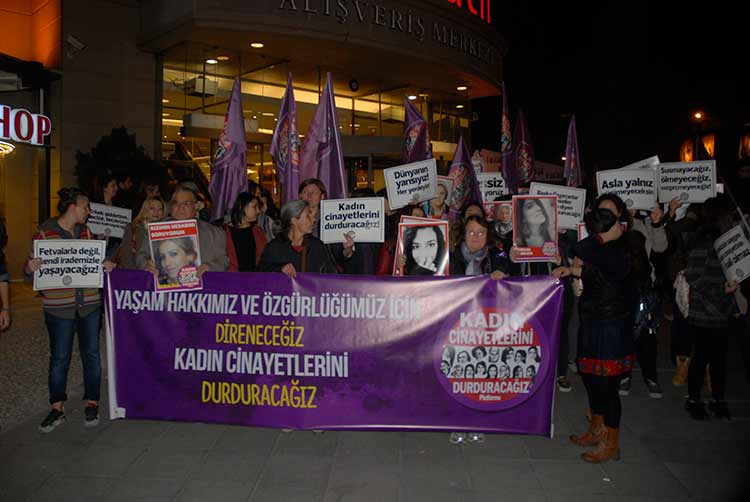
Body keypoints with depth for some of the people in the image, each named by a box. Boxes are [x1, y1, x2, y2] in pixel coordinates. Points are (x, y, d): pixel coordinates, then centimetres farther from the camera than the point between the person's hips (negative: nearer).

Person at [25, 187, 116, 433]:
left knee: (91, 353, 7)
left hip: (90, 303, 4)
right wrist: (30, 268, -23)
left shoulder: (86, 232, 10)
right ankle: (57, 408, 18)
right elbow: (30, 267, 0)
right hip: (59, 306, -4)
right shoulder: (44, 233, -4)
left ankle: (91, 403, 20)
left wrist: (106, 265, -3)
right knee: (59, 357, 4)